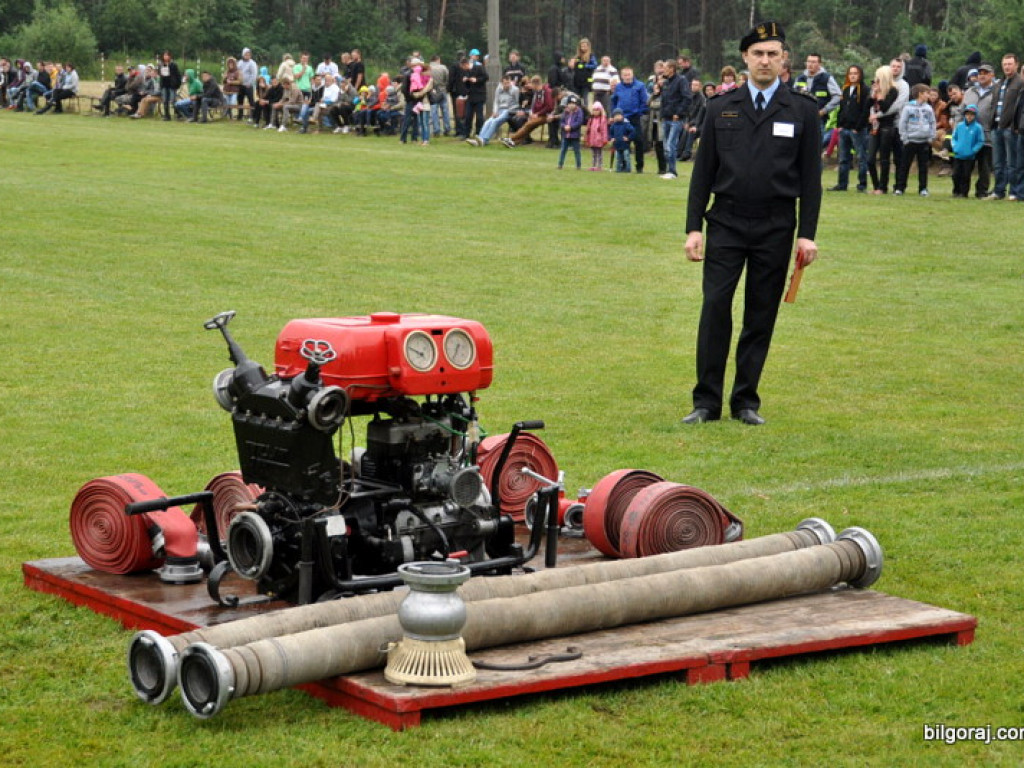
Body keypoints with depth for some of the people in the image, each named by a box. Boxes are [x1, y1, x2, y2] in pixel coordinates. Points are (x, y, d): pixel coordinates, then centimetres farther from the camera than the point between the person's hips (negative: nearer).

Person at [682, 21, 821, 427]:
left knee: (761, 316, 4)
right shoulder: (721, 108, 5)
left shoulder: (803, 111, 2)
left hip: (775, 229, 0)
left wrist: (807, 235, -4)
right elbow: (703, 170, 6)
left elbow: (810, 176, 2)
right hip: (726, 223, 0)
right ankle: (707, 401, 0)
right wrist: (693, 227, -1)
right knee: (715, 308, -6)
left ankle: (746, 401, 14)